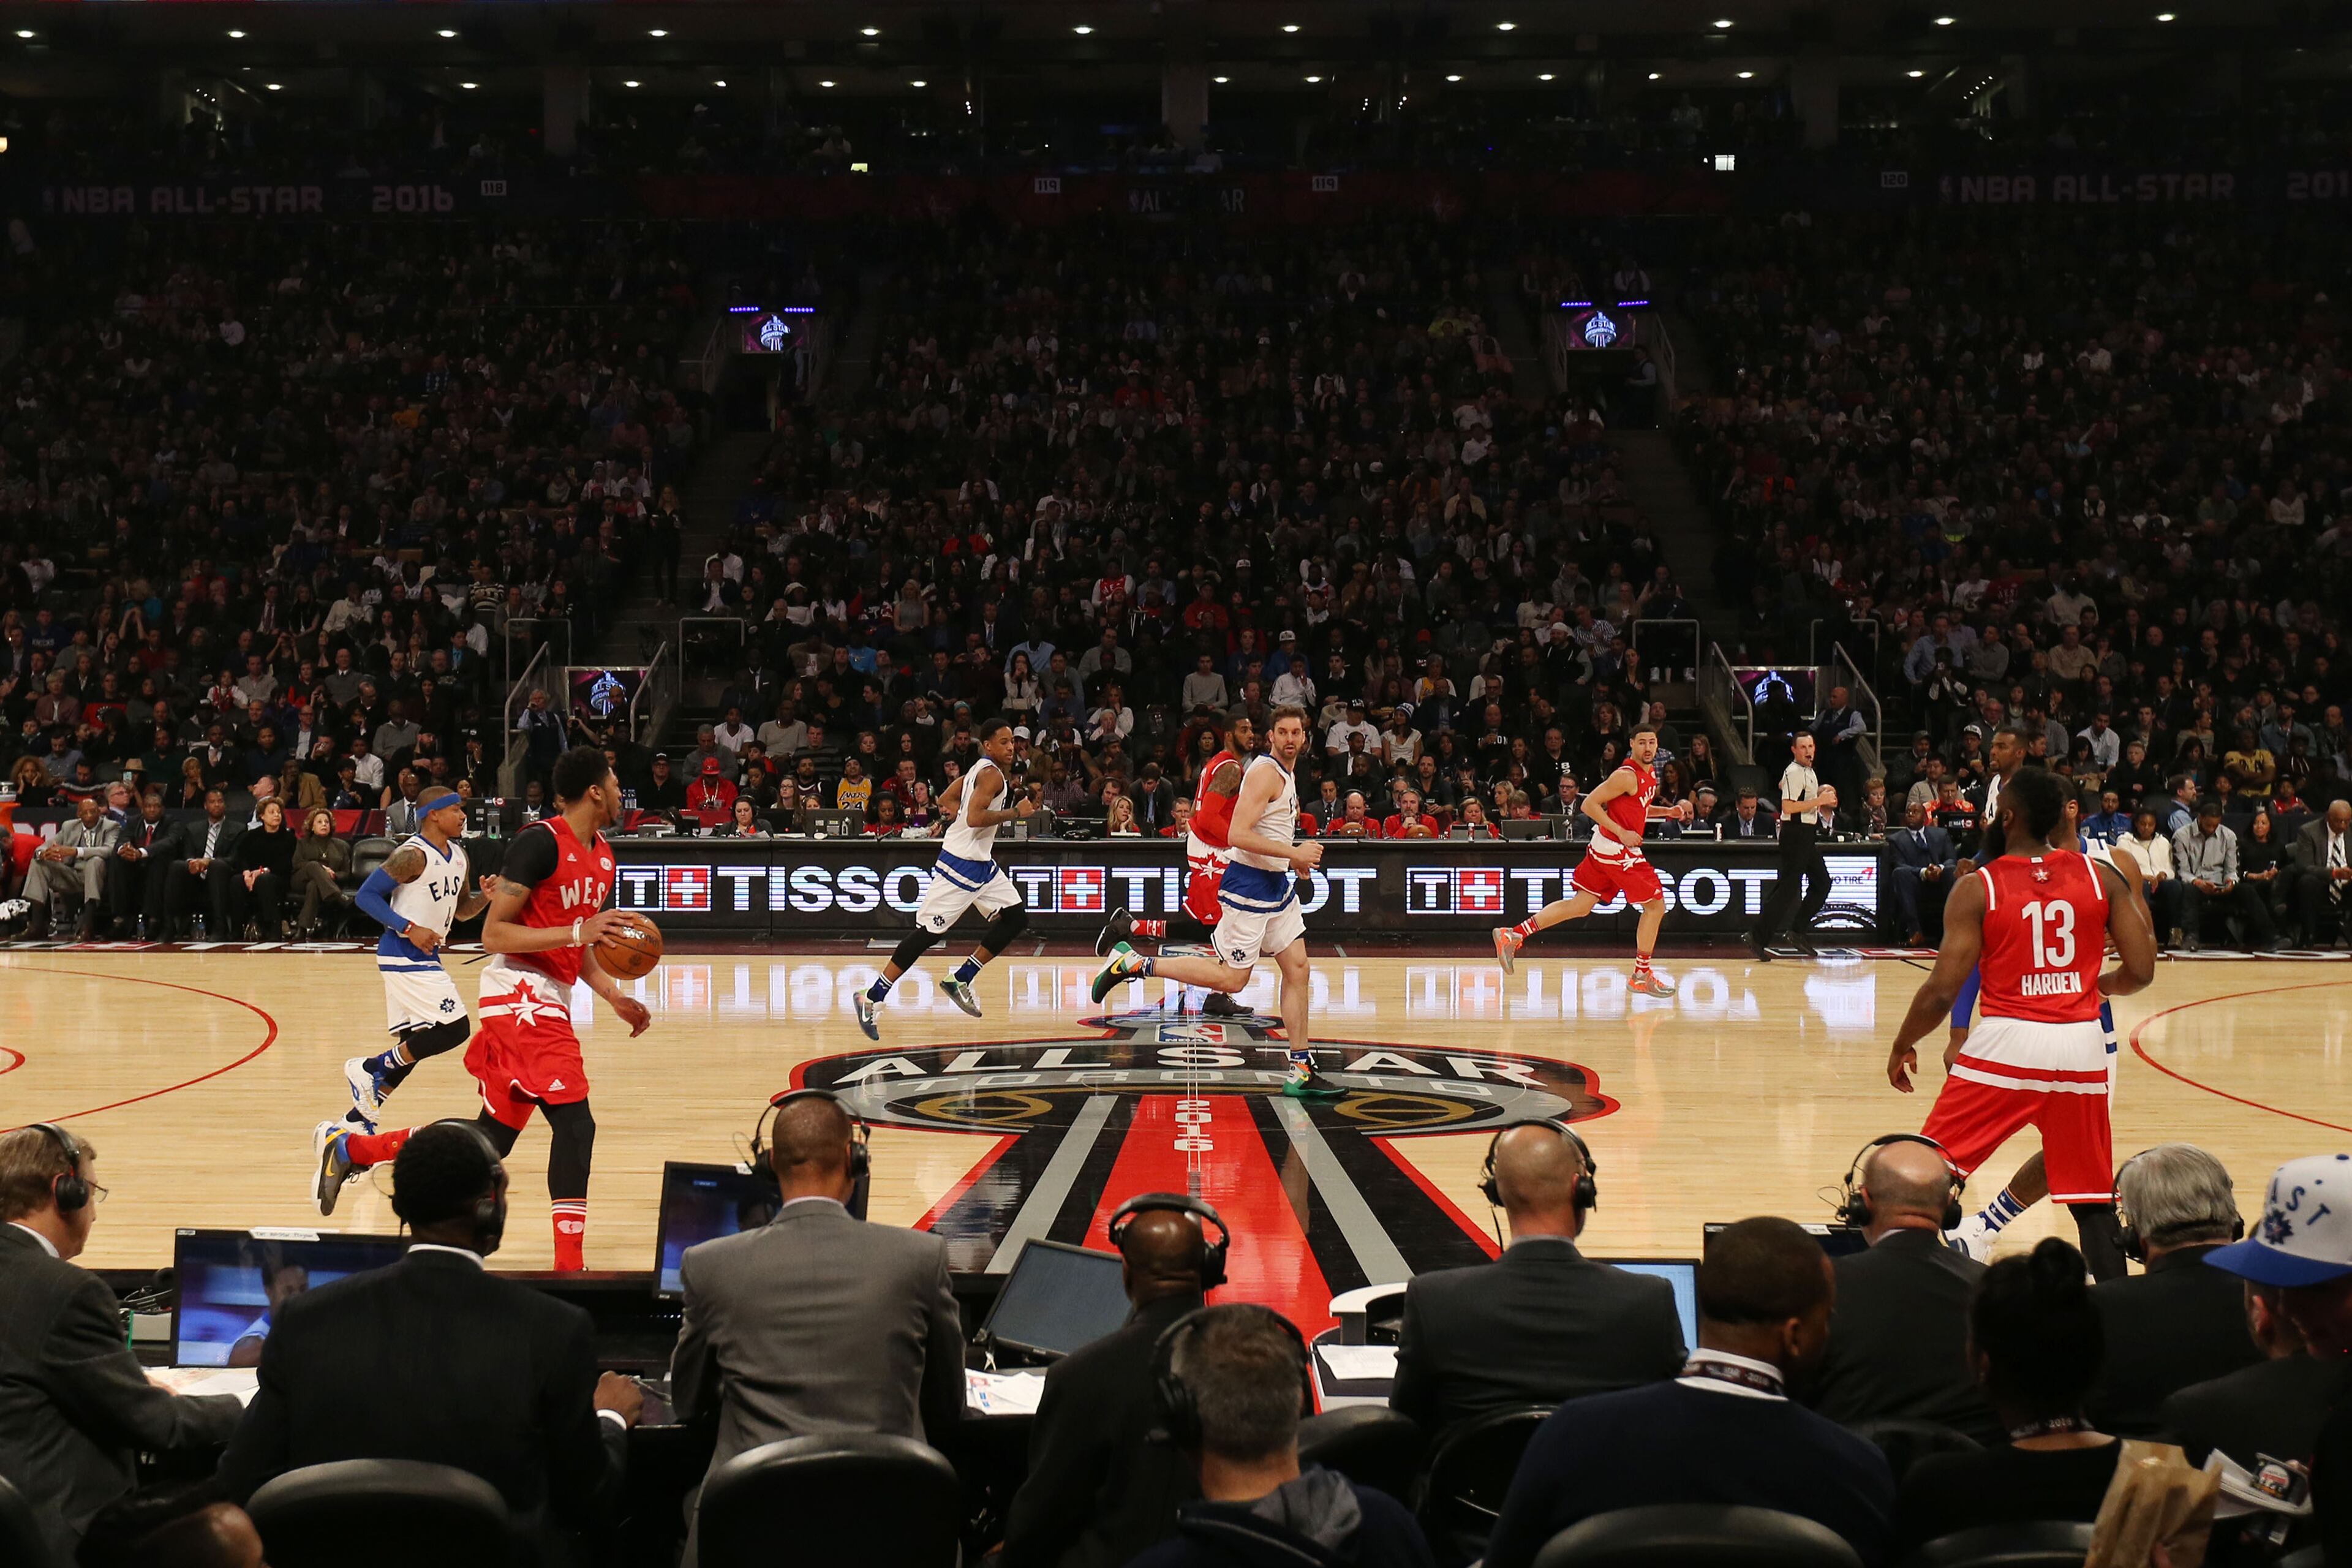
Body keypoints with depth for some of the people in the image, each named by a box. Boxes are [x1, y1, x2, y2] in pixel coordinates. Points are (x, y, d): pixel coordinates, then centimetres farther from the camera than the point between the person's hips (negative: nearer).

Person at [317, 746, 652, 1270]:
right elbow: (493, 935, -16)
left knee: (493, 1138, 11)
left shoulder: (602, 855, 14)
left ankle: (351, 1149, 25)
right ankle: (569, 1267, -13)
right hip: (521, 994, -9)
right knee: (574, 1124, -16)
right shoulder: (541, 842, -14)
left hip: (550, 1001, 9)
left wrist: (615, 997, 10)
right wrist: (577, 932, -24)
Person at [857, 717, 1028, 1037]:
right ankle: (871, 997, -5)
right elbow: (974, 818, -28)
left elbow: (946, 799, 20)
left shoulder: (983, 770, 12)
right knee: (928, 932, -9)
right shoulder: (991, 774, -17)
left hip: (980, 863, 10)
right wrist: (1015, 812, -21)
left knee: (1016, 917, 8)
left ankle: (961, 980, 11)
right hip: (961, 865, -10)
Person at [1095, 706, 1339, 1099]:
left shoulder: (1287, 773, 14)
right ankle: (1134, 963, 2)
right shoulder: (1265, 772, -16)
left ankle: (1301, 1071, 7)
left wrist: (1296, 858, 14)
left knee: (1297, 970, 4)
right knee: (1232, 979, -6)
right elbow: (1238, 834, -25)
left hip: (1276, 886, 9)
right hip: (1248, 886, -9)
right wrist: (1293, 853, -23)